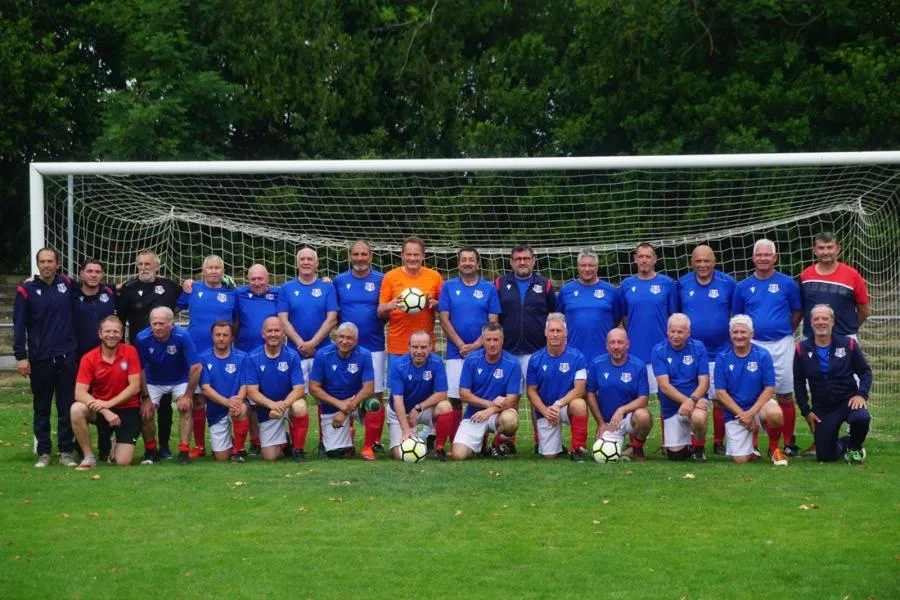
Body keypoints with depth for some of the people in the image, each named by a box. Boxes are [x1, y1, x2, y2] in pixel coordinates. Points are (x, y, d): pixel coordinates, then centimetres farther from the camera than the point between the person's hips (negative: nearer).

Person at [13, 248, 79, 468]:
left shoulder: (67, 284, 6)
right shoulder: (26, 290, -3)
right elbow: (19, 326, -4)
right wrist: (21, 356, -9)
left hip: (67, 358, 2)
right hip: (40, 360, -2)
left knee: (67, 408, 4)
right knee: (42, 409, 6)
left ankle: (66, 452, 12)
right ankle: (43, 453, 14)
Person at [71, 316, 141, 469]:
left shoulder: (130, 352, -10)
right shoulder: (89, 358, -10)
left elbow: (135, 387, -13)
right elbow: (80, 393, -18)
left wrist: (109, 403, -24)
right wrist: (105, 411, -30)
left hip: (127, 409, -1)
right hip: (100, 409, 1)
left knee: (123, 462, -14)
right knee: (77, 409, -32)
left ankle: (117, 445, 26)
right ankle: (88, 457, -14)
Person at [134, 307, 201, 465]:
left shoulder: (183, 336, -31)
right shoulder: (142, 339, -26)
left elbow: (195, 368, -26)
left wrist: (188, 396, -21)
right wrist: (146, 397, -14)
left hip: (180, 380, -2)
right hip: (153, 381, 2)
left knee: (185, 408, -22)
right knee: (145, 412, -12)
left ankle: (184, 451, -17)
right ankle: (150, 451, 8)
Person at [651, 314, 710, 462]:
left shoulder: (698, 348, -5)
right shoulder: (659, 351, -6)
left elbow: (704, 383, -8)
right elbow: (664, 385, -13)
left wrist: (692, 400, -28)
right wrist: (686, 400, -26)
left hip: (695, 399, -1)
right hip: (671, 407, 1)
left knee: (698, 417, -37)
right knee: (675, 454, -2)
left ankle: (698, 446, -4)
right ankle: (688, 444, 35)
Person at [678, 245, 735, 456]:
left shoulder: (728, 283, -1)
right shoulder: (682, 284, 4)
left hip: (721, 353, -1)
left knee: (720, 400, 2)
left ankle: (719, 443, 14)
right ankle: (696, 445, 6)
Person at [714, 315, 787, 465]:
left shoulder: (763, 355, -5)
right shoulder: (723, 358, -3)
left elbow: (769, 388, -7)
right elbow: (720, 392, -5)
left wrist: (751, 413, -18)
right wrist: (742, 414, -13)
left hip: (758, 404, -1)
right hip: (734, 412, 1)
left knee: (775, 413, -37)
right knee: (740, 459, -12)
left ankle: (774, 448, -7)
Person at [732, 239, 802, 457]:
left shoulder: (787, 284, 2)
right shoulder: (743, 287, 6)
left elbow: (797, 313, 9)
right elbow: (737, 317, 14)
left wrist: (785, 333, 3)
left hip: (781, 345, -1)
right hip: (753, 345, 1)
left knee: (785, 396, 4)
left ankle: (788, 443, 11)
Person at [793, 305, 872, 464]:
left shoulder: (848, 344, -3)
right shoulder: (802, 349, -1)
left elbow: (865, 371, 5)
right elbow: (799, 383, 6)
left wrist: (861, 394, -12)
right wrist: (806, 411, 1)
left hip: (848, 401, -1)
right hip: (822, 408, 1)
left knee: (861, 418, -37)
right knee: (824, 456, -7)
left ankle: (855, 448, 0)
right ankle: (843, 444, 33)